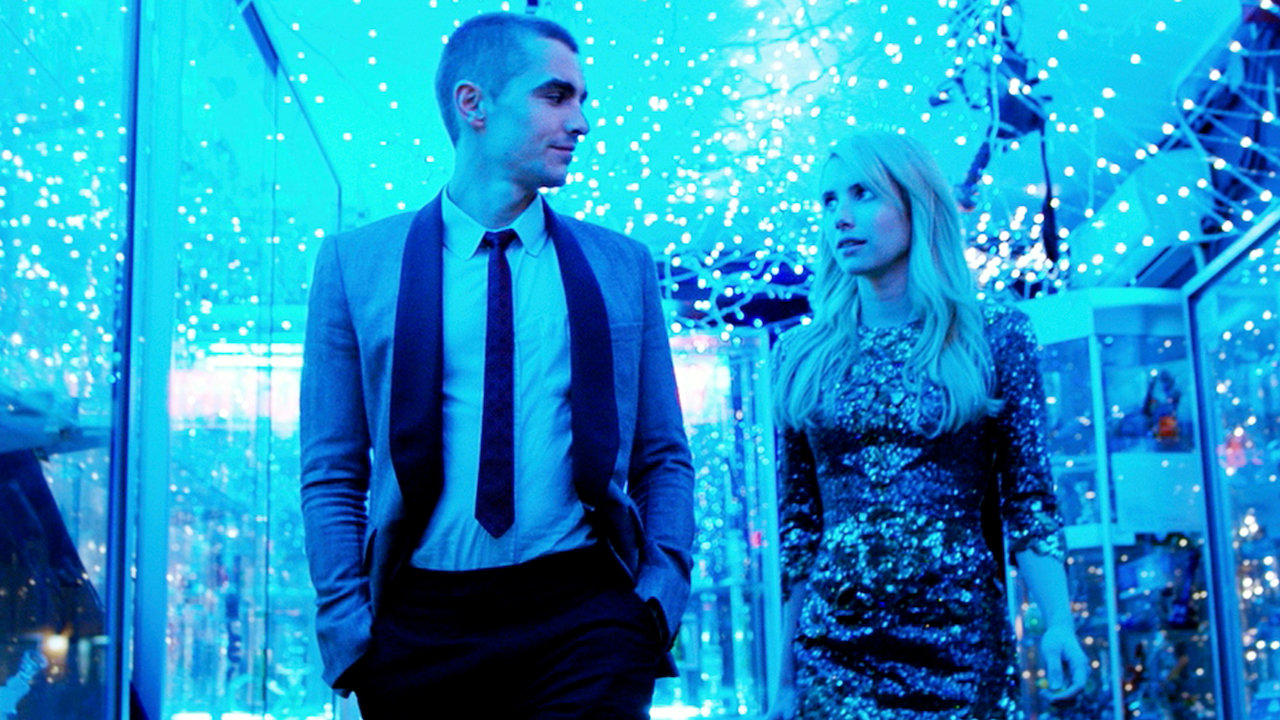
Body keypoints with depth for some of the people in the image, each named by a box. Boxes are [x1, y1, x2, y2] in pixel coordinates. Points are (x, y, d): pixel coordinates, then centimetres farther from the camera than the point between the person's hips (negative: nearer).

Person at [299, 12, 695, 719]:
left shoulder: (623, 264, 10)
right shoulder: (356, 261, 5)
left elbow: (663, 458, 12)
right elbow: (332, 472, 5)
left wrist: (663, 588, -2)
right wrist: (345, 619, -4)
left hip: (582, 614, 1)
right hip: (418, 623, 0)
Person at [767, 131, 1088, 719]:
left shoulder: (996, 337, 2)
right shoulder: (799, 357, 5)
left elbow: (1028, 500, 1)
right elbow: (797, 523, 7)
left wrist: (1058, 620, -12)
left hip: (963, 642, -1)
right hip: (833, 646, 1)